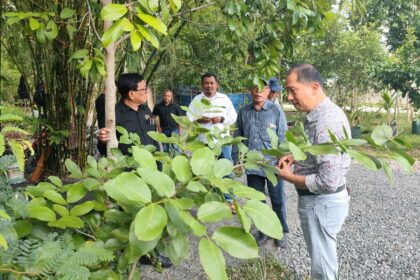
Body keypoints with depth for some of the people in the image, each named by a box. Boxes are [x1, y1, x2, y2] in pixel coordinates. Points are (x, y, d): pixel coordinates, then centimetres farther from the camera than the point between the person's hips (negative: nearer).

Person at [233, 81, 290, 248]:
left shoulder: (276, 110, -6)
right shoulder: (243, 112, 3)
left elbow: (283, 138, -6)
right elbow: (237, 138, 9)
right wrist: (237, 161, 7)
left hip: (273, 165, -2)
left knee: (278, 201, 11)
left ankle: (281, 232, 31)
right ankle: (264, 231, 34)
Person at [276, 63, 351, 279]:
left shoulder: (325, 123, -27)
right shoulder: (326, 112, 5)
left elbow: (328, 182, -30)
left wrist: (289, 177, -16)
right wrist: (296, 157, 4)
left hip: (321, 203, -10)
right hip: (325, 200, 10)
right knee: (325, 259, 26)